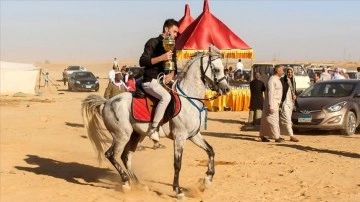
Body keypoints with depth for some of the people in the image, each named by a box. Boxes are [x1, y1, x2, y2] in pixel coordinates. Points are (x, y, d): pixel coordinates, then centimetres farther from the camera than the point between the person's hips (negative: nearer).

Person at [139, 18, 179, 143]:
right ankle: (153, 129, -26)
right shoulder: (153, 43, -5)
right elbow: (142, 61, -14)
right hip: (150, 81, -8)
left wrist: (171, 75, -6)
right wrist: (161, 58, -23)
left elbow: (174, 66, 17)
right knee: (166, 96, -33)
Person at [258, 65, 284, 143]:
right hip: (272, 103, -10)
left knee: (266, 120, 12)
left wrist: (278, 105, 21)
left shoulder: (277, 80, 14)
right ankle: (277, 137, -2)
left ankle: (262, 136, 17)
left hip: (276, 103, 10)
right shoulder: (272, 80, -17)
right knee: (273, 120, -5)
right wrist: (271, 106, -24)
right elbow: (270, 93, -21)